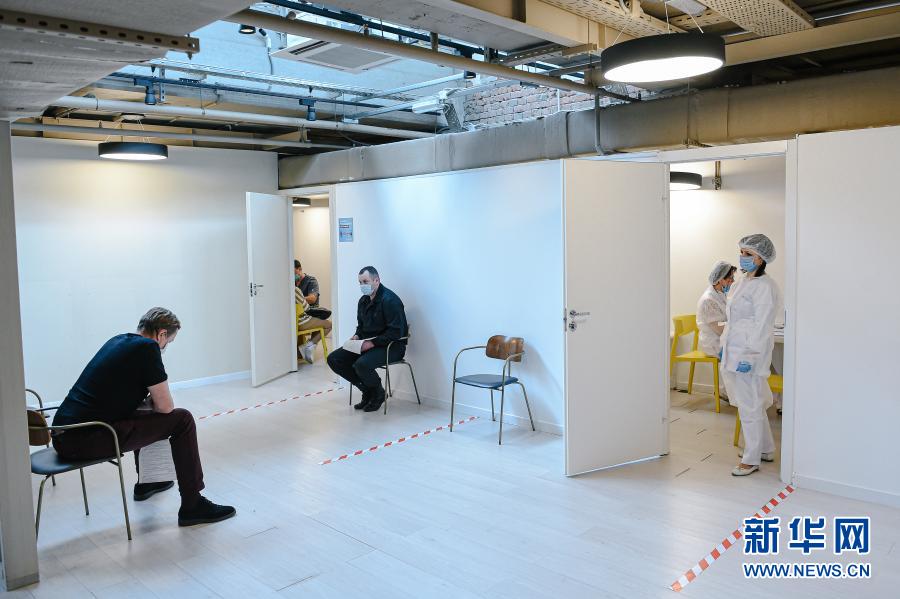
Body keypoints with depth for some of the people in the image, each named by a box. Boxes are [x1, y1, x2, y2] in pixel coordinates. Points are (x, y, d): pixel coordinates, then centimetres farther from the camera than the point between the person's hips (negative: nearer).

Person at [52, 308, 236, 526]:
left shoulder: (118, 341, 16)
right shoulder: (147, 347, -10)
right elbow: (165, 406, -8)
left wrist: (151, 398, 24)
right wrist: (154, 401, 13)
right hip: (85, 442, -10)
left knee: (146, 418, 32)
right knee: (182, 420, -6)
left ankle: (146, 483, 46)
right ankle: (192, 506, -2)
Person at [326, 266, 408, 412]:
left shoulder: (389, 300, -17)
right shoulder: (363, 301, 10)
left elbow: (396, 332, -23)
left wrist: (373, 343, -26)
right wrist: (357, 335, 2)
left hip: (391, 346, -9)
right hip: (368, 344, 9)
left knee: (361, 364, -35)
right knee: (334, 359, -4)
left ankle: (378, 393, -2)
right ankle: (367, 389, 7)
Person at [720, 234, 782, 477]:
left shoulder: (764, 286, -15)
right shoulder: (743, 283, 13)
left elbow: (762, 326, -19)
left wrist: (749, 357, -21)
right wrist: (724, 347, 20)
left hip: (748, 355, -10)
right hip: (734, 352, 10)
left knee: (749, 407, 0)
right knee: (754, 404, 19)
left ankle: (751, 460, 12)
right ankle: (766, 450, 34)